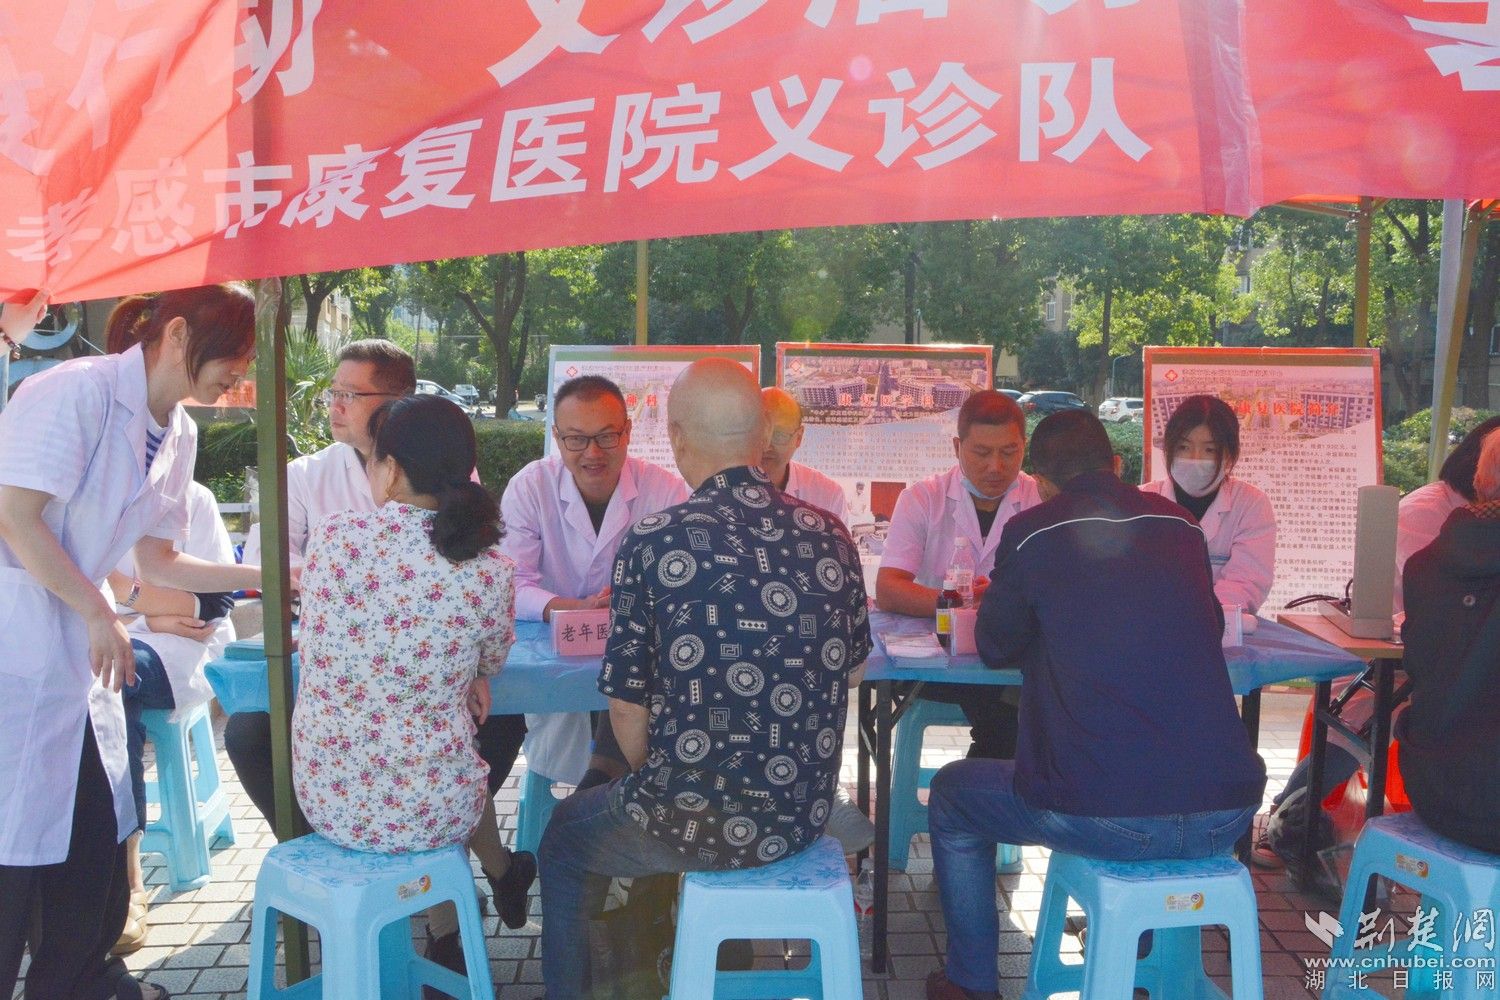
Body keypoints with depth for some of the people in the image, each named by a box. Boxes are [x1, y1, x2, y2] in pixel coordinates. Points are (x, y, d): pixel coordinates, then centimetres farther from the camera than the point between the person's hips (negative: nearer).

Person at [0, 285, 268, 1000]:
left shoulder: (177, 435, 10)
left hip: (75, 649, 9)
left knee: (97, 827, 15)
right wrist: (99, 613, -14)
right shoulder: (78, 391, -15)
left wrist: (270, 576, 7)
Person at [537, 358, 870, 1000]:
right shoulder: (830, 536, -4)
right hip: (804, 816, 5)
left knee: (564, 834, 27)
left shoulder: (654, 542, -18)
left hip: (696, 825, -5)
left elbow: (628, 709, -11)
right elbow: (851, 671, 9)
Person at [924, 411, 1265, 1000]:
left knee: (951, 794, 22)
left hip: (1103, 819, -4)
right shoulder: (1180, 525, 9)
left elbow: (995, 649, 11)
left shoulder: (1032, 532, -2)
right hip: (1225, 817, 5)